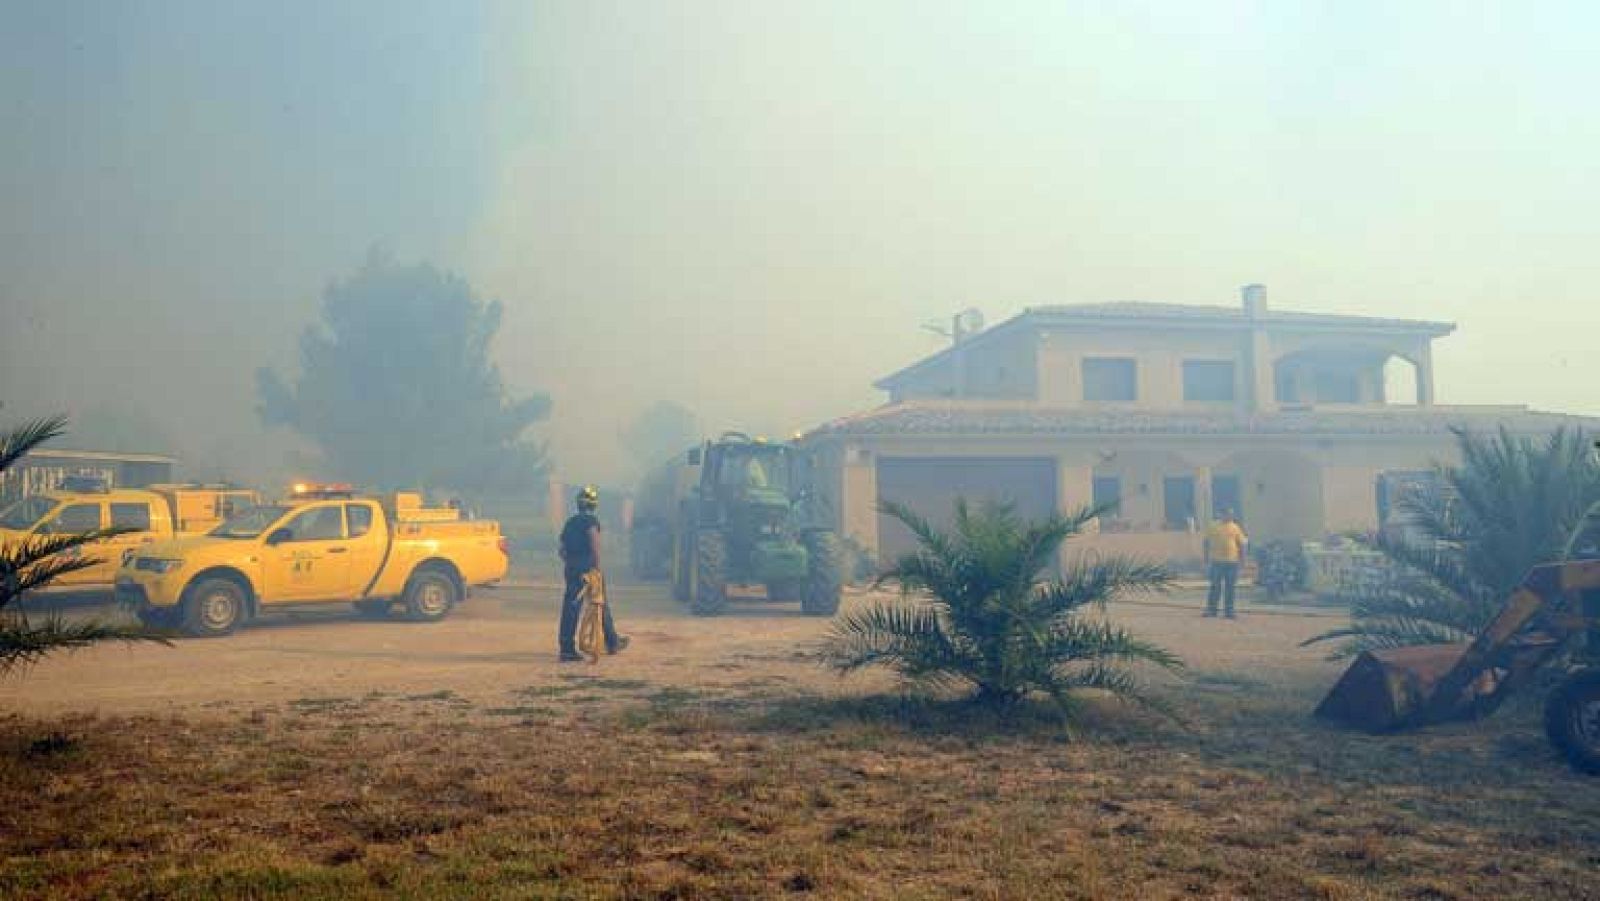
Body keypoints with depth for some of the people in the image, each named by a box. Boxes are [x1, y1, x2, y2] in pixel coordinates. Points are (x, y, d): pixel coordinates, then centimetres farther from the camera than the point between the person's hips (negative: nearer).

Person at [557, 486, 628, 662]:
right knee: (601, 605, 7)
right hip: (588, 567, -6)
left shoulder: (570, 522, 15)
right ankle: (612, 643, 19)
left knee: (570, 608, 4)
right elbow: (594, 542, -23)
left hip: (571, 569, 6)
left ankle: (567, 650, 0)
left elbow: (562, 550, 19)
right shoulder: (591, 520, -7)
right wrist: (597, 565, -24)